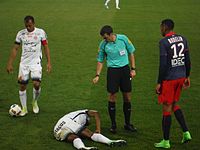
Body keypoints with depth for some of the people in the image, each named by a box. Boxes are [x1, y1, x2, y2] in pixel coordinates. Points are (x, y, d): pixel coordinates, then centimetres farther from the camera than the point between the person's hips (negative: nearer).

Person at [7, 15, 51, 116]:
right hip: (24, 63, 2)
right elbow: (15, 49, 6)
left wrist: (49, 62, -4)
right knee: (22, 85, 1)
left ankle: (35, 102, 13)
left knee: (36, 84, -16)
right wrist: (10, 64, 2)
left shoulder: (41, 32, -3)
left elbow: (46, 47, 2)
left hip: (36, 62, -2)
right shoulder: (21, 33, 2)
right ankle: (24, 108, 16)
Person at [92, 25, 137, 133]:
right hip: (112, 70, -1)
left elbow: (131, 53, 6)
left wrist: (133, 69, 3)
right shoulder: (103, 45, -4)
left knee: (127, 97, 4)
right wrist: (97, 75, -3)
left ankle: (127, 124, 17)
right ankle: (113, 124, 8)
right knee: (112, 96, -5)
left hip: (125, 69, 1)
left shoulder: (123, 39, -5)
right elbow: (100, 60, 6)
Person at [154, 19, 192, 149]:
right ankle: (186, 132, 14)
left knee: (167, 109, 2)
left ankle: (166, 141, 10)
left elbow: (163, 64, -17)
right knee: (174, 105, 22)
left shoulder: (163, 42, -14)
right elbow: (188, 60, 10)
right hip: (181, 77, 7)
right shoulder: (183, 39, 6)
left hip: (169, 79, -7)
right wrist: (187, 77, 19)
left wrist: (159, 83, -11)